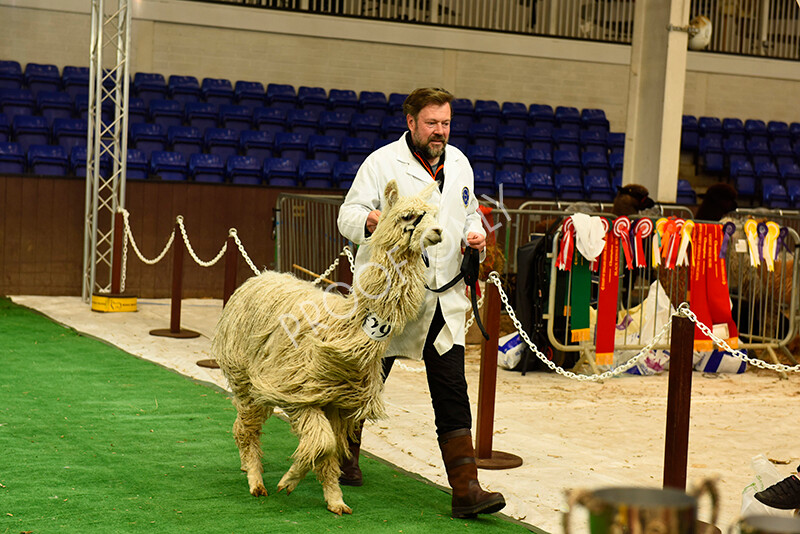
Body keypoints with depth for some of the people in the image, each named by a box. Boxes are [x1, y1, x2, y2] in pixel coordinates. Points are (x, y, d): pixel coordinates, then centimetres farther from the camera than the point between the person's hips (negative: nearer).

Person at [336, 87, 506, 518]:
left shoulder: (458, 163, 13)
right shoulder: (382, 163, -6)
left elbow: (469, 211, 26)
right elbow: (348, 215, -11)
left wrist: (474, 233, 4)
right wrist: (371, 220, -33)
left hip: (443, 299, 4)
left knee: (452, 394, -3)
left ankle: (466, 488, -6)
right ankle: (345, 454, 39)